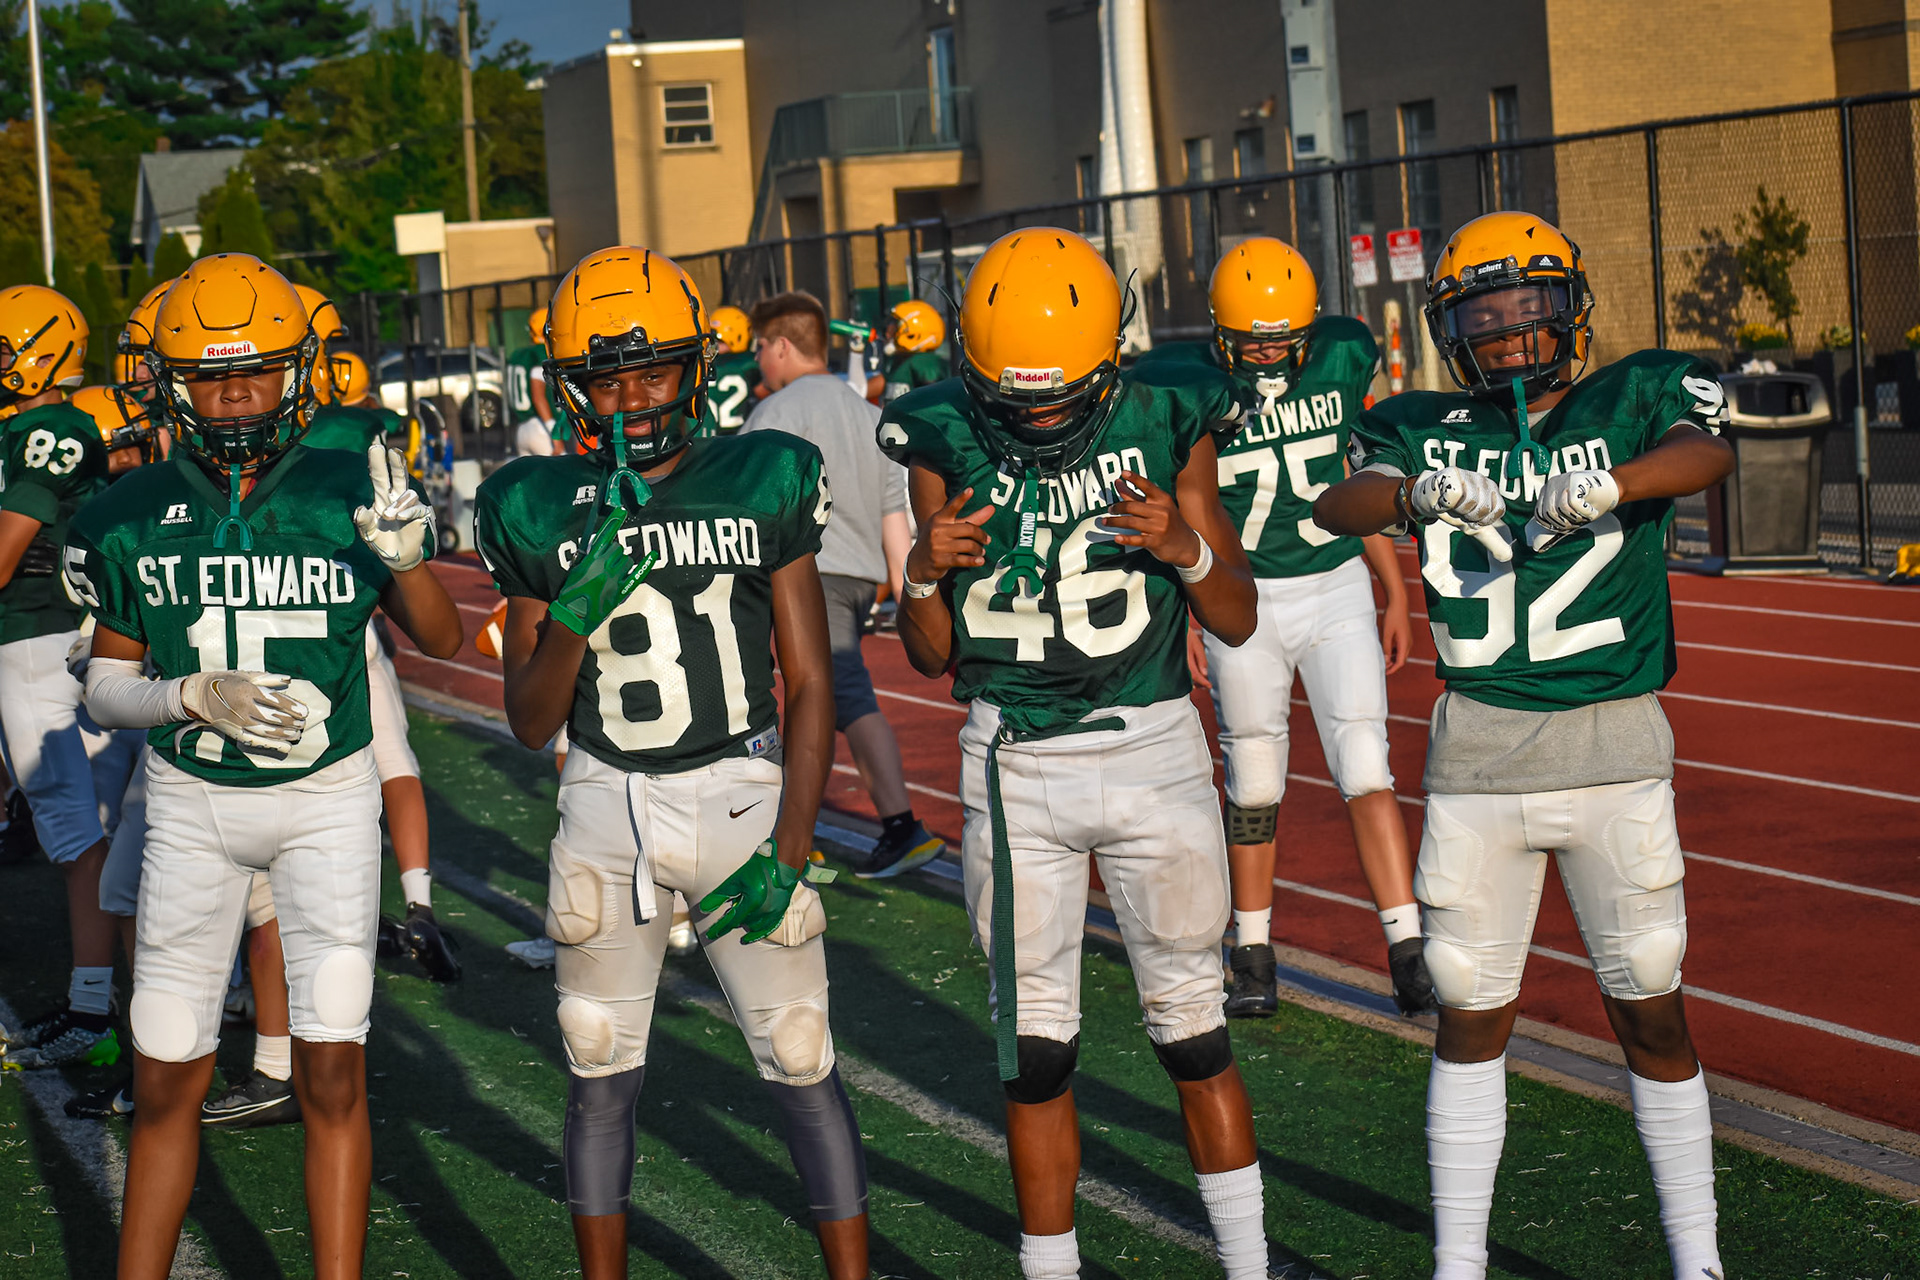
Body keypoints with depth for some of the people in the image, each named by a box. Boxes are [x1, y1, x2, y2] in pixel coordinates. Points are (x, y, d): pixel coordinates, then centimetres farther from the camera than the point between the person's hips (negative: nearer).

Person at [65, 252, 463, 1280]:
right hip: (192, 804, 1)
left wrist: (404, 559, -20)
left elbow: (442, 639, 1)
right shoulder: (132, 519, -5)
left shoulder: (347, 496, -8)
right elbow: (105, 688, 1)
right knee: (166, 1081, 5)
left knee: (333, 1076, -3)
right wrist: (194, 697, -20)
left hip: (327, 799, -1)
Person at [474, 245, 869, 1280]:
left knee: (801, 1064, 2)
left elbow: (810, 685, -2)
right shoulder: (543, 515, -2)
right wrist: (573, 612, -18)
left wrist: (789, 849, -10)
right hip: (606, 805, 1)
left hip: (743, 793, -1)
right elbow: (531, 721, 1)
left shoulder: (761, 486, -4)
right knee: (601, 1072, 10)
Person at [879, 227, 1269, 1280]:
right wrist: (925, 572, -17)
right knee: (1033, 1045, 5)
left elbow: (1237, 621, 1)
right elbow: (930, 657, 3)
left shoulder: (1165, 425, -5)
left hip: (1153, 749, -1)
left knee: (1192, 1030, 8)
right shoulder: (948, 447, -3)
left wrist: (1185, 546, -18)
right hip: (1012, 762, 1)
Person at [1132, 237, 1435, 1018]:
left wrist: (1396, 593, 10)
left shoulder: (1344, 359, -4)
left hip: (1337, 587, 1)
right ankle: (1253, 959, 22)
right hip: (1241, 599, -1)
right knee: (1254, 783, 8)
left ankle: (1408, 957, -5)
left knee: (1365, 770, -7)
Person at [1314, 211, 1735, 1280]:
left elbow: (1708, 452, -20)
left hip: (1613, 749, -2)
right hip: (1476, 755, 2)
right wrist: (1421, 490, -30)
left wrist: (1596, 488, -39)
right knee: (1470, 1017, 9)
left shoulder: (1636, 398, 1)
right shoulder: (1431, 429, 7)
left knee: (1650, 1011, 6)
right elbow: (1339, 509, -9)